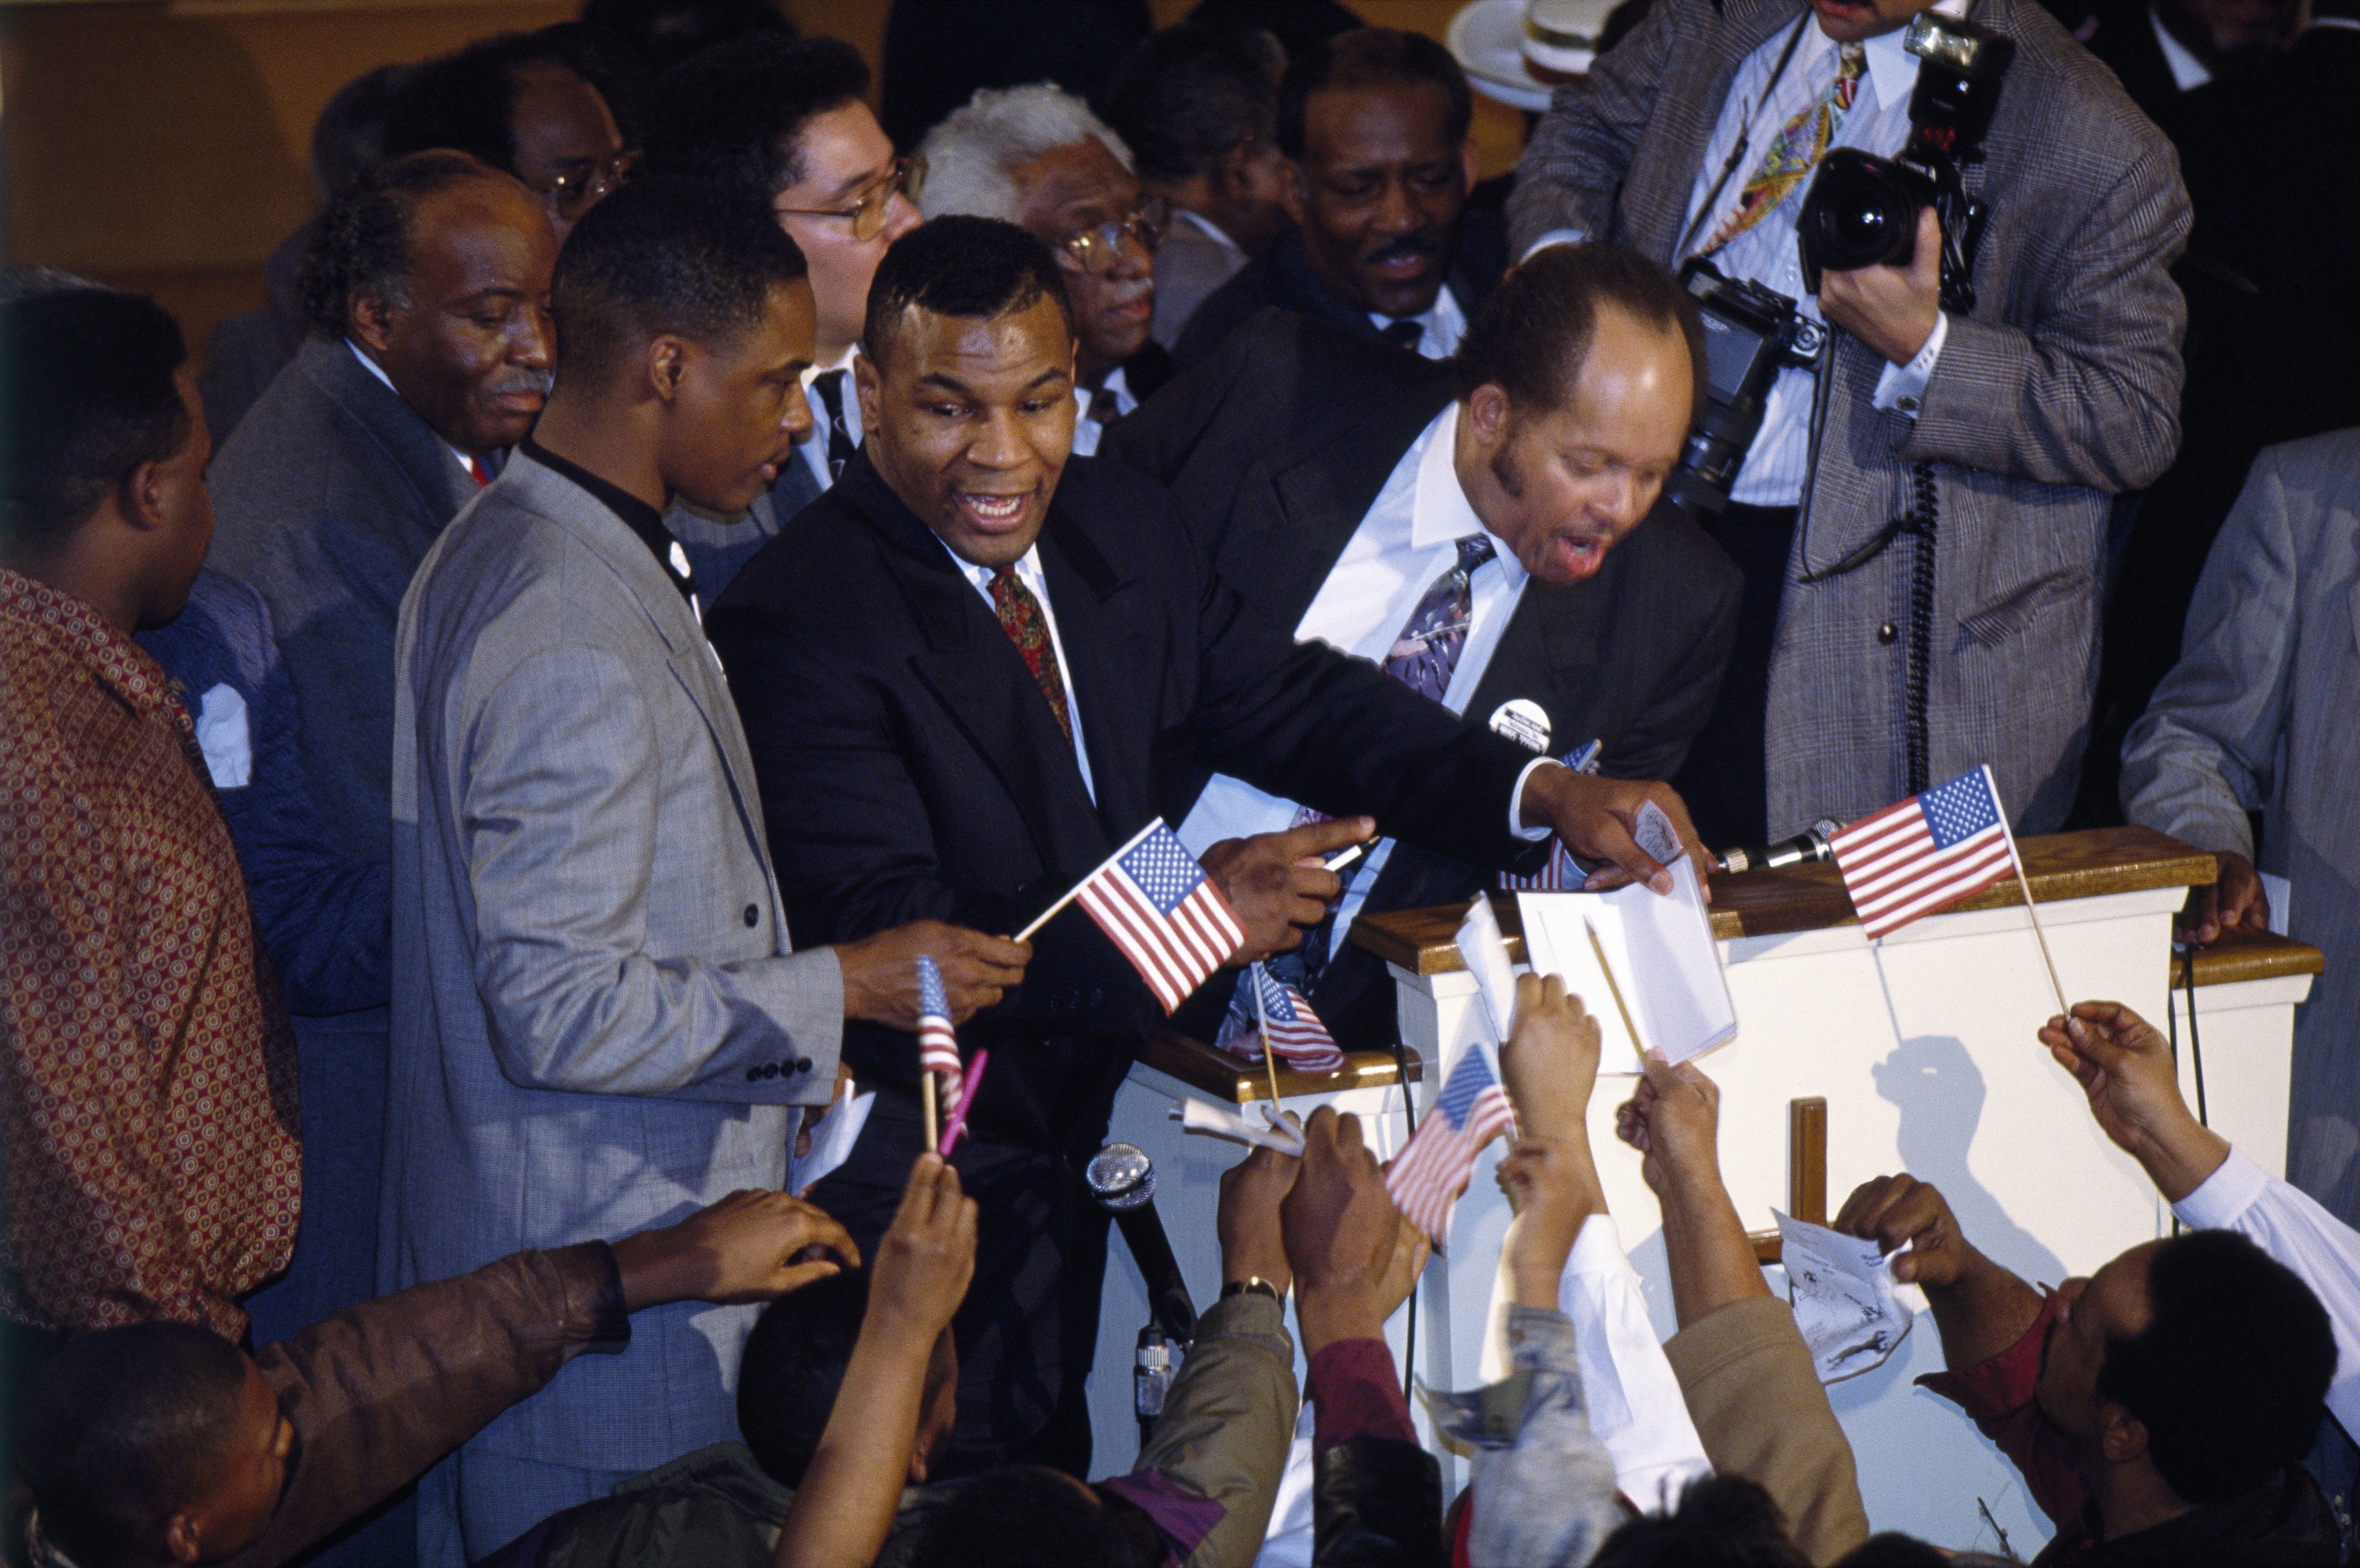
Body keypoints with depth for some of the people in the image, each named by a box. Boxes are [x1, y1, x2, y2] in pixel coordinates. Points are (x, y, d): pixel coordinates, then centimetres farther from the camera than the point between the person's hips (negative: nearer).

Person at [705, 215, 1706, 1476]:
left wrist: (1545, 793, -8)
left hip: (1071, 1133, 7)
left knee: (1052, 1490, 20)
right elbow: (884, 940, -28)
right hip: (911, 1184, -7)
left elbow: (1289, 700, 8)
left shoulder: (1119, 530, 2)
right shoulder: (798, 626, -22)